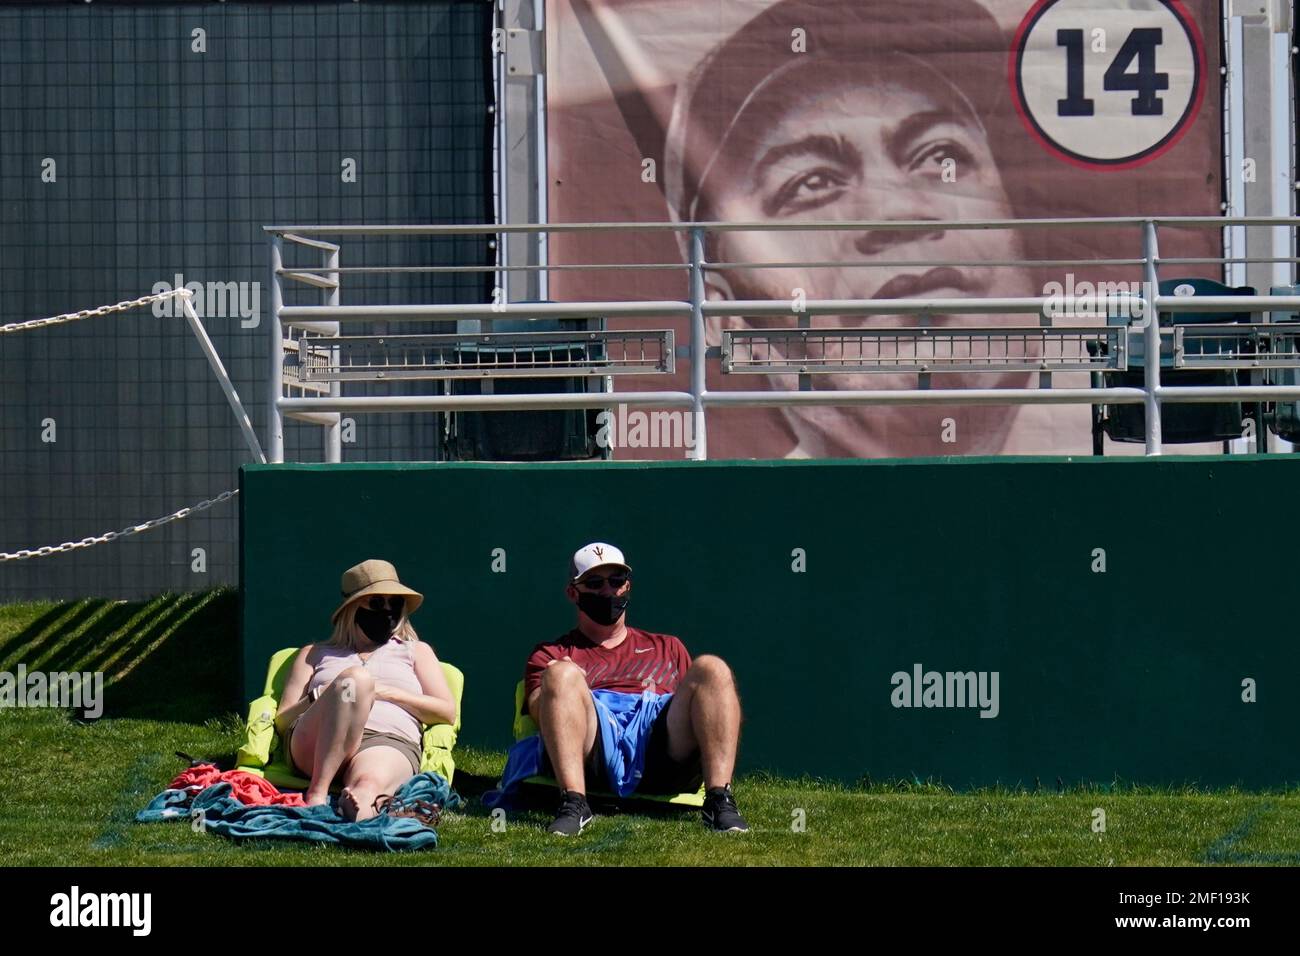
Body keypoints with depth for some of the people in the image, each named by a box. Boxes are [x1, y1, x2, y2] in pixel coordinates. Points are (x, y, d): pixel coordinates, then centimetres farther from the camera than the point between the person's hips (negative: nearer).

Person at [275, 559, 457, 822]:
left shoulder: (416, 652, 32)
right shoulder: (316, 654, 31)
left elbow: (447, 712, 17)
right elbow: (282, 721, 21)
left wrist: (388, 693, 4)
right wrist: (318, 699, -1)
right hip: (314, 748, 0)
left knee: (368, 785, -38)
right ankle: (317, 793, -47)